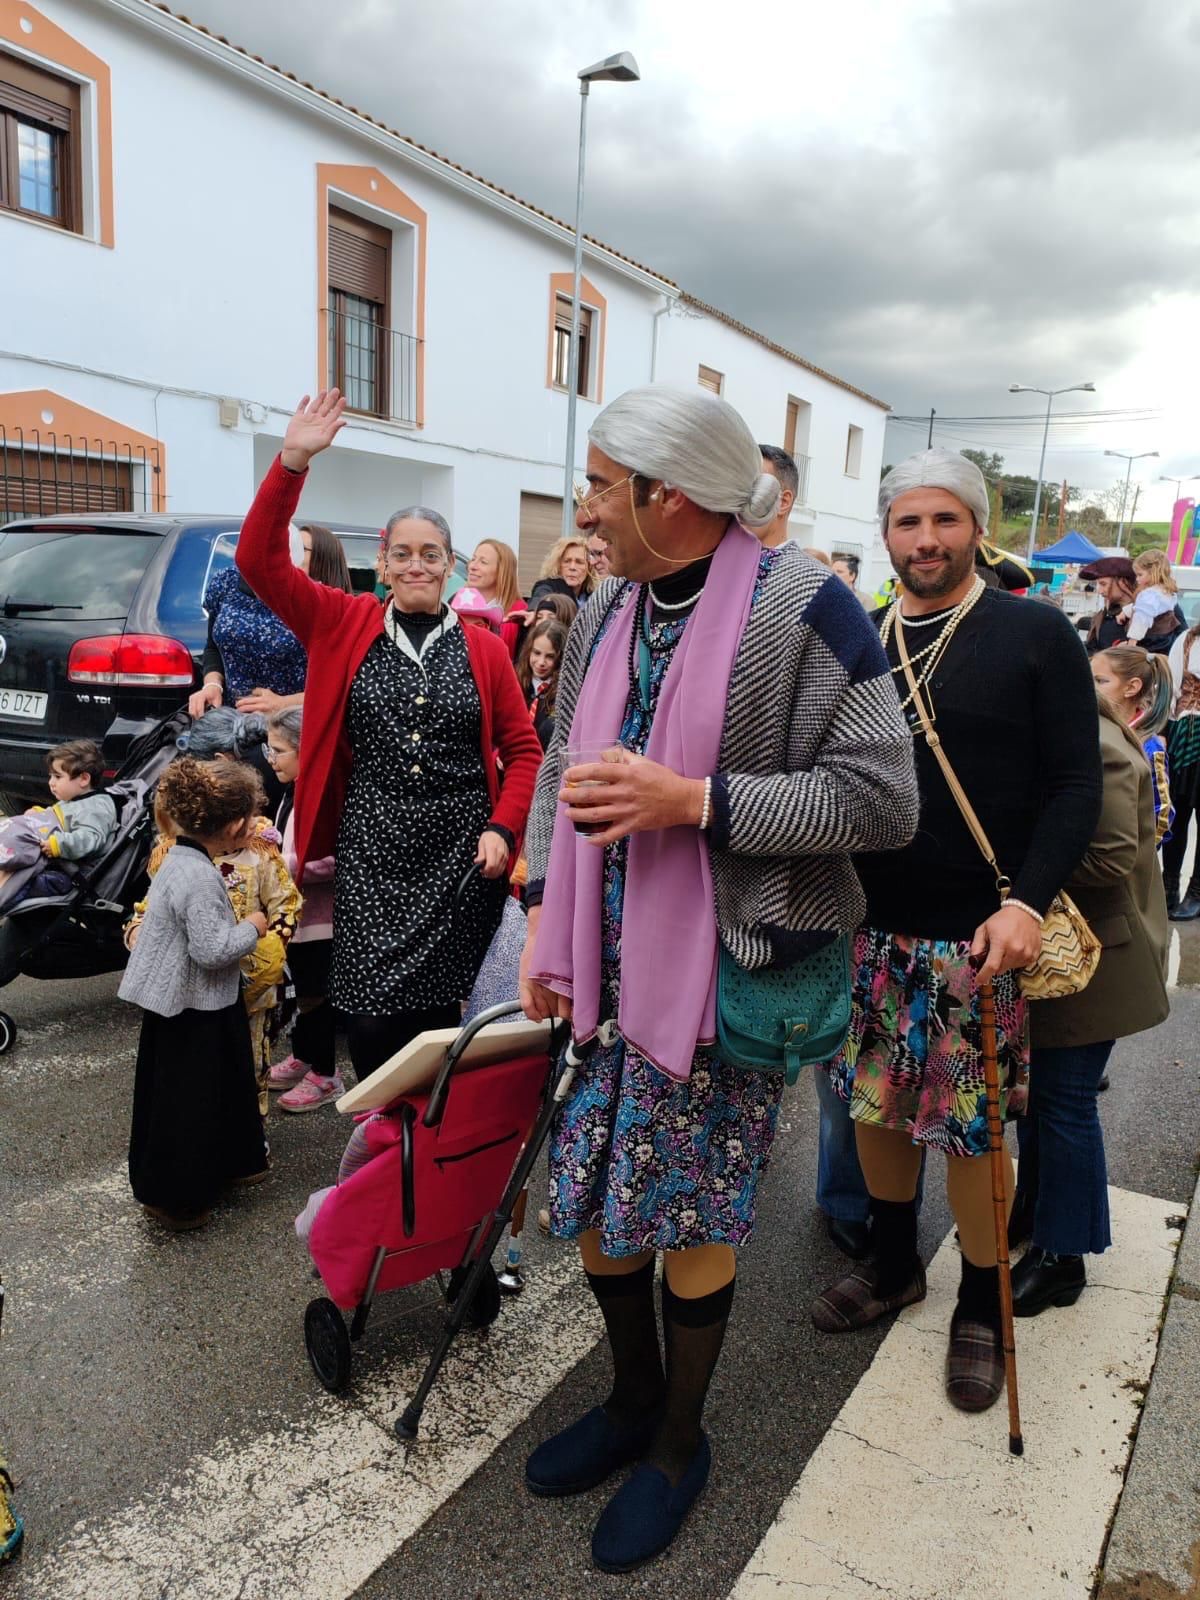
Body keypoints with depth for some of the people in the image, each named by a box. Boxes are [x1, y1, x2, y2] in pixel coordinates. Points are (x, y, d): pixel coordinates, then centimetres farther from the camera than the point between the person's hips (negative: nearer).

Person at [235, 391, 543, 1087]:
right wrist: (293, 462, -11)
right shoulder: (345, 625, 4)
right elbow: (261, 560, -3)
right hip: (372, 853, 0)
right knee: (371, 1016, 2)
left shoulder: (483, 649, 3)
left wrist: (503, 829, -5)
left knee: (439, 1007, 8)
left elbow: (523, 748, 6)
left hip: (460, 855, 0)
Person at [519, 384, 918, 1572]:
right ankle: (632, 1399, 44)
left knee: (690, 1217, 9)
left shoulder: (801, 608, -14)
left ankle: (678, 1442, 38)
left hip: (726, 976, -6)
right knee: (592, 1197, 15)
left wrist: (692, 800, -23)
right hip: (606, 968, 6)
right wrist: (544, 917, 7)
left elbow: (881, 801, -16)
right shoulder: (604, 610, 6)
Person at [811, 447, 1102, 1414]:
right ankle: (894, 1265, 38)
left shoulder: (1036, 636, -3)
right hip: (870, 926, 4)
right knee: (876, 1104, 14)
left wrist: (1028, 902, -19)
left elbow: (1076, 785, -6)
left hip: (975, 936, -4)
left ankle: (982, 1305, 28)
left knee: (968, 1128, 4)